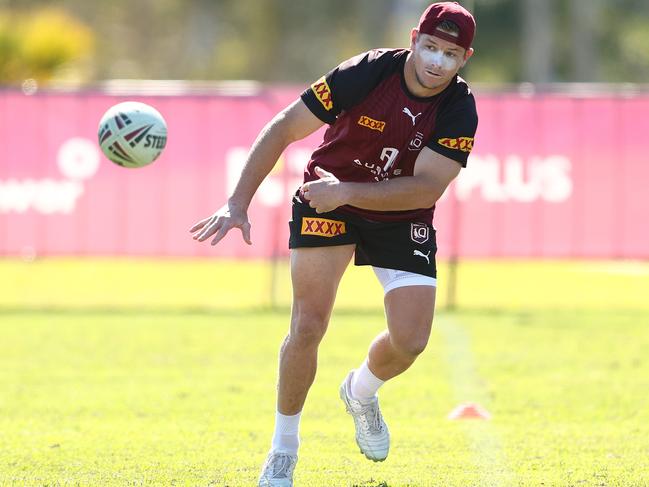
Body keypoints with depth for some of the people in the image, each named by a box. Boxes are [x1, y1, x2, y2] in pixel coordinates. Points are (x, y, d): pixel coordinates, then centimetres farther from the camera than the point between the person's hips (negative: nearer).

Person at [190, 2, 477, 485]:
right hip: (326, 203, -2)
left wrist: (347, 193, -34)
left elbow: (426, 188, -25)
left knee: (410, 340, -11)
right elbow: (284, 128, -20)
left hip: (403, 218, 2)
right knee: (308, 326, -14)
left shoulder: (460, 111, -19)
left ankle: (361, 393, 25)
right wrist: (238, 204, -25)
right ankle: (284, 447, 6)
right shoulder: (366, 73, -25)